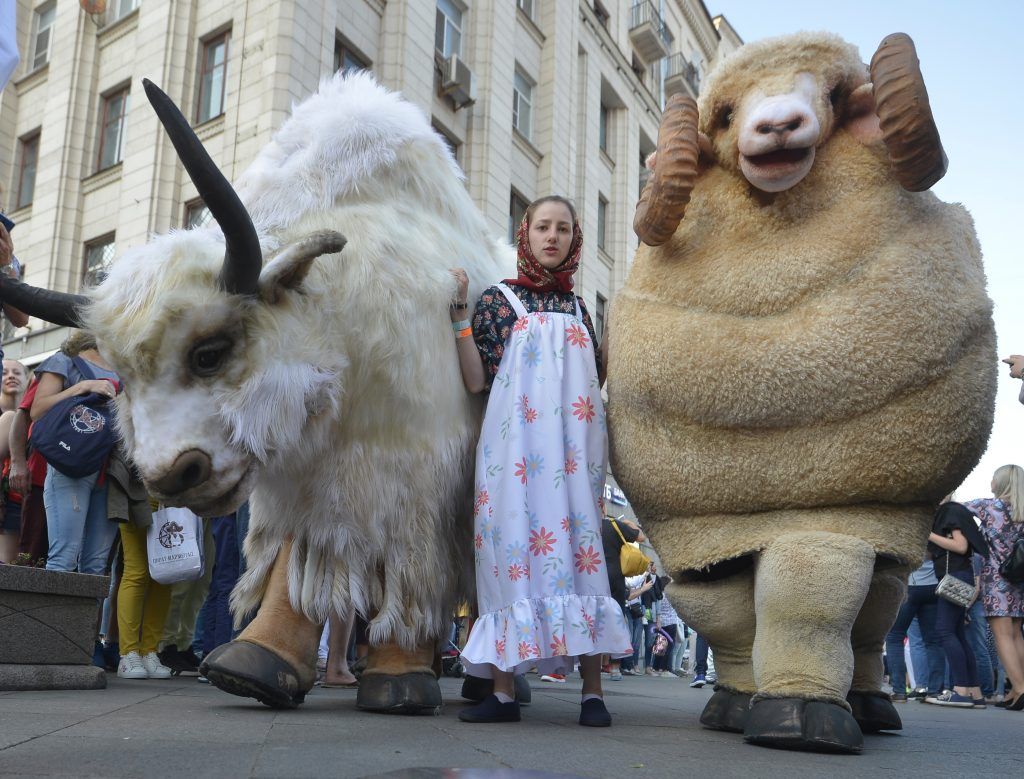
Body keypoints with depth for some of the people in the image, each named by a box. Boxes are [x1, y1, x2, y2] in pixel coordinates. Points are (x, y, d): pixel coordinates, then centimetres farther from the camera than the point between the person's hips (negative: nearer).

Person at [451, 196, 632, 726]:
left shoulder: (578, 308, 18)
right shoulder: (498, 300, 8)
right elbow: (476, 381, -2)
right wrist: (460, 314, -7)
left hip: (575, 448, 3)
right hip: (518, 446, -2)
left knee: (581, 546, -5)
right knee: (513, 543, -7)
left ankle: (593, 691, -3)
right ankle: (504, 691, -2)